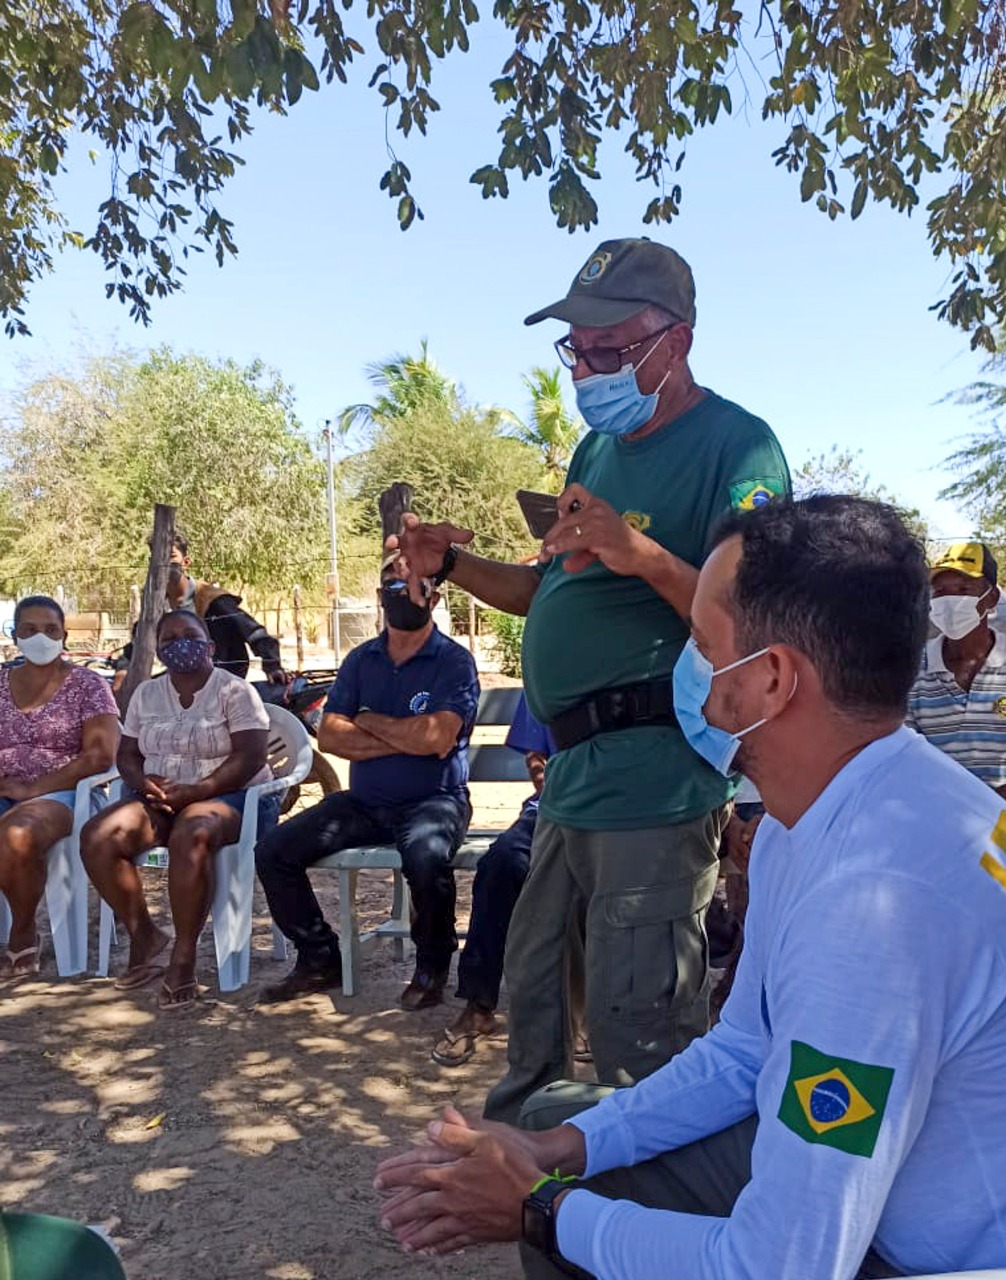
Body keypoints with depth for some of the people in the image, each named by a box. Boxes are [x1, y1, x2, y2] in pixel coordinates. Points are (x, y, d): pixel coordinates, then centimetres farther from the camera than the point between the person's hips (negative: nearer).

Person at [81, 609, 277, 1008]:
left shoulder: (235, 691, -3)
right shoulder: (146, 694, 15)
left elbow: (250, 758, -12)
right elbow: (127, 755, 15)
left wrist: (196, 790, -23)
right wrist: (145, 783, -9)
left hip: (227, 797, -5)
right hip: (158, 799, 5)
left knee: (190, 835, -40)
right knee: (96, 837, -23)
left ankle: (183, 959, -28)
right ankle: (144, 937, -7)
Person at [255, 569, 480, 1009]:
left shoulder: (454, 661, -5)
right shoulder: (360, 660, 11)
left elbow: (437, 739, -19)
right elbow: (329, 735, 0)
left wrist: (370, 722, -4)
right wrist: (406, 739, -11)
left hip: (434, 800, -5)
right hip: (364, 802, 6)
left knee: (425, 856, -37)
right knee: (273, 852, -7)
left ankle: (432, 967, -8)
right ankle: (320, 959, 11)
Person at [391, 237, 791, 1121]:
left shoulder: (734, 445, -11)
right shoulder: (598, 450, 16)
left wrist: (645, 555, -32)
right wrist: (451, 564, 7)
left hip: (656, 778, -9)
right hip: (574, 773, 9)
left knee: (635, 1028, -1)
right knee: (533, 986, 22)